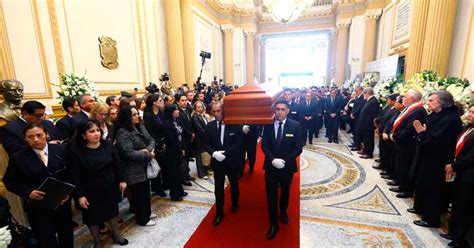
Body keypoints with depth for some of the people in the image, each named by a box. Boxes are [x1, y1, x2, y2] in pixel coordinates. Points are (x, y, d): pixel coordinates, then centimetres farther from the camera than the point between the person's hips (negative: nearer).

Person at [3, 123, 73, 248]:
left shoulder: (61, 149, -7)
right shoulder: (18, 157, -9)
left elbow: (71, 173, -1)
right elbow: (9, 181, -1)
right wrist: (28, 192, -18)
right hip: (37, 206, -1)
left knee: (67, 236, 22)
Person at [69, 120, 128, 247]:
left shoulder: (108, 145, -9)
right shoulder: (76, 151, -17)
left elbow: (116, 164, -1)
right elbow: (76, 176, -13)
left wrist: (121, 180, 2)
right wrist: (79, 195, -13)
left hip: (110, 187, 3)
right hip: (90, 191, -2)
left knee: (112, 212, 21)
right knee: (93, 217, 16)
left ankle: (116, 234, 45)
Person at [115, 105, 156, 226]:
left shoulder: (140, 127, 5)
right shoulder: (123, 133, -20)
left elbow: (151, 140, 5)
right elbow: (129, 153, -26)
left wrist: (147, 150, -17)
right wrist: (148, 155, -18)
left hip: (144, 166, 8)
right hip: (134, 170, -8)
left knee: (146, 190, 20)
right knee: (139, 193, 7)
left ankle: (146, 213, 40)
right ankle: (142, 219, 25)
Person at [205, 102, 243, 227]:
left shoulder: (234, 124, -13)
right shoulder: (210, 126, -3)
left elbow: (239, 143, -16)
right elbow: (207, 143, 0)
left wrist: (225, 152, -24)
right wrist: (214, 153, -19)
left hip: (232, 161, -1)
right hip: (217, 162, 1)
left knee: (234, 185, 21)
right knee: (218, 189, 9)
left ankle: (235, 204, 47)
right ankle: (219, 213, 27)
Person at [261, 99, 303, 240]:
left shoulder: (295, 126, -10)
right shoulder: (268, 125, -6)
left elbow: (298, 148, -10)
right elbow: (264, 145, -4)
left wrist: (284, 160, -20)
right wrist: (273, 159, -20)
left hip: (287, 166, 0)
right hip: (271, 166, 0)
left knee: (285, 192, 23)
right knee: (271, 196, 5)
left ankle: (283, 212, 52)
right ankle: (274, 224, 24)